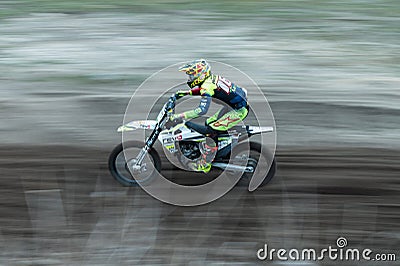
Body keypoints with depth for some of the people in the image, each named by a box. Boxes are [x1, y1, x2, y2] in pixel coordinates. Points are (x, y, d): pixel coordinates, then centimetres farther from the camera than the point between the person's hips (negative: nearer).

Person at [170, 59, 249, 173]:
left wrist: (180, 117, -32)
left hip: (239, 110, -10)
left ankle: (205, 165, -5)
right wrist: (186, 93, 20)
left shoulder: (208, 85, -23)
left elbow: (202, 110, -33)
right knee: (209, 123, 16)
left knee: (211, 131, -13)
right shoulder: (212, 78, 4)